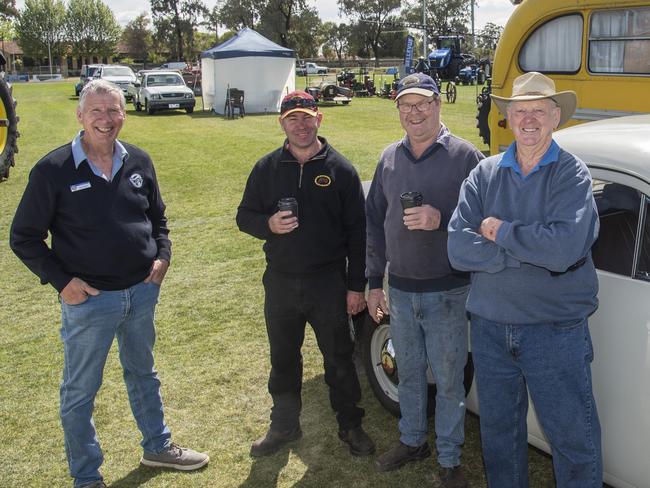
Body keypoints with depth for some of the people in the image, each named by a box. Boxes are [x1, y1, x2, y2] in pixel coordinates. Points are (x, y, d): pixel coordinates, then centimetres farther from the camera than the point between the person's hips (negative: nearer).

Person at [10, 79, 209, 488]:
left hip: (142, 291, 5)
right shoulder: (53, 170, -12)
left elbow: (158, 217, 15)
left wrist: (162, 255, -1)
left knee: (144, 374, 22)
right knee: (80, 391, 10)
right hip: (88, 299, -4)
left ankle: (158, 446, 43)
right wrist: (61, 281, -13)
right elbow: (24, 237, -6)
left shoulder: (139, 162, 1)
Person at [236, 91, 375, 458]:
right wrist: (268, 224, -16)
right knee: (283, 360, 16)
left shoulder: (340, 169, -3)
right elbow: (244, 216, 8)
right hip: (280, 283, 3)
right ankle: (284, 425, 34)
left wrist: (356, 285, -6)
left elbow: (356, 231, -3)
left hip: (329, 282, -2)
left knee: (339, 359, 10)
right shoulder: (267, 168, 4)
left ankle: (351, 425, 29)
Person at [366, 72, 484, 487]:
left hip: (447, 292, -4)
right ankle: (412, 441, 39)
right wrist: (375, 282, 10)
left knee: (449, 380, 7)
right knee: (409, 373, 19)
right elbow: (376, 222, 10)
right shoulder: (390, 158, 6)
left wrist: (442, 220, -27)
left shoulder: (465, 156, -9)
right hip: (400, 290, 5)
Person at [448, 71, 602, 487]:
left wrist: (500, 232, -12)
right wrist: (532, 254, -16)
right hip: (490, 327, 4)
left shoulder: (572, 174, -6)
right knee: (498, 433, 20)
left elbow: (564, 247, -23)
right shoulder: (484, 175, 3)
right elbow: (458, 249, -9)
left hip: (556, 330, -3)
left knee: (574, 439, 7)